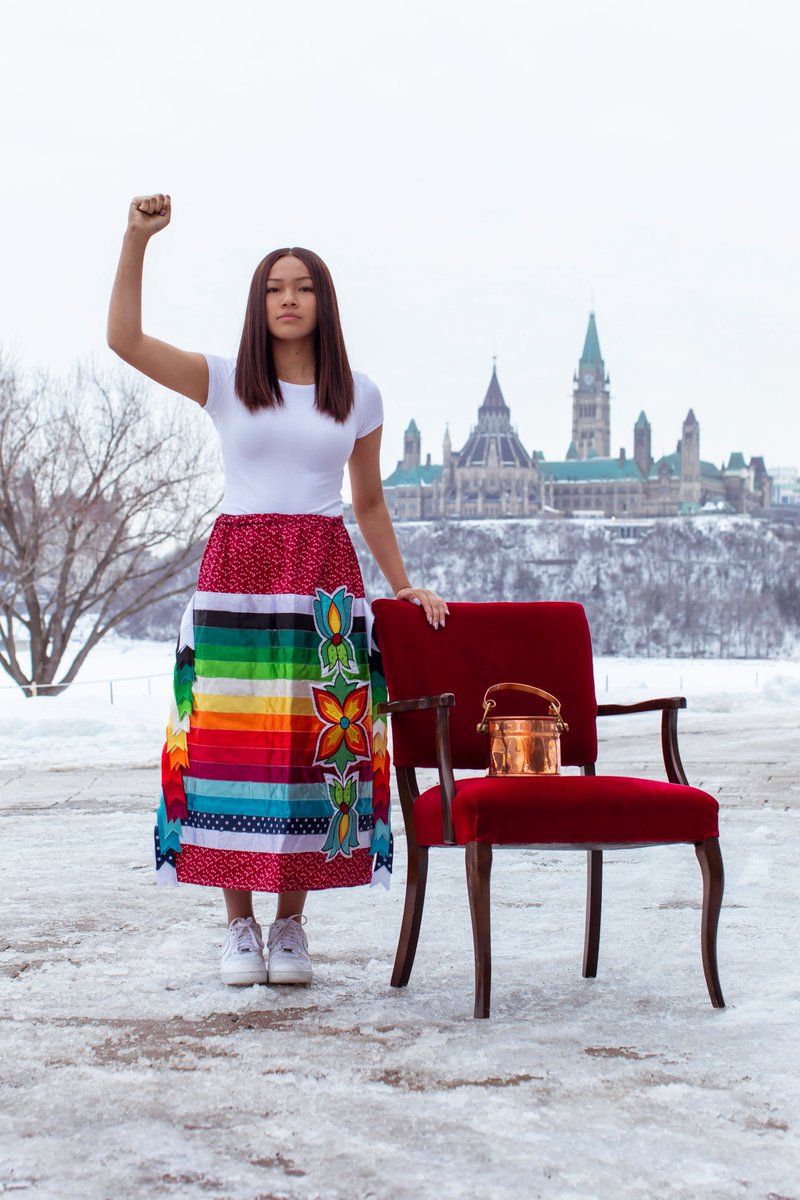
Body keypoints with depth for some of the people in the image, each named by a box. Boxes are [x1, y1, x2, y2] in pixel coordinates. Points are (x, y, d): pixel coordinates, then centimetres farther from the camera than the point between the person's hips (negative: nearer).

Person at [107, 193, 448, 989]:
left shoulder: (357, 396, 12)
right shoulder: (224, 383, 7)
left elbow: (369, 503, 20)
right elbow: (123, 338, -5)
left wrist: (402, 585, 14)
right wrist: (136, 242, -13)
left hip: (323, 584, 1)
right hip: (236, 573, -1)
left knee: (313, 745, -3)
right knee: (231, 743, -5)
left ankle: (291, 924, 8)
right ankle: (240, 926, 6)